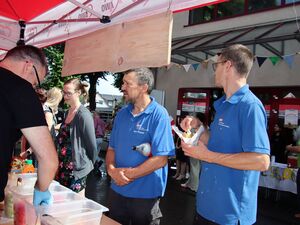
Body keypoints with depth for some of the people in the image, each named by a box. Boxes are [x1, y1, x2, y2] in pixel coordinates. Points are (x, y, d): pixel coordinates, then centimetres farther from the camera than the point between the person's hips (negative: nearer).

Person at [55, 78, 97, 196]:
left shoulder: (83, 115, -17)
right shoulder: (68, 112, 8)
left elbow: (91, 145, -12)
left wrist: (88, 164, 0)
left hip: (76, 169, -8)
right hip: (62, 167, 8)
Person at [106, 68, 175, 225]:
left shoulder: (158, 115, -16)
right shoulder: (122, 113, 4)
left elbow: (160, 159, -20)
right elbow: (112, 148, 8)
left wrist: (128, 175, -16)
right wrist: (111, 169, -12)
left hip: (145, 195, -5)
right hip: (117, 191, 6)